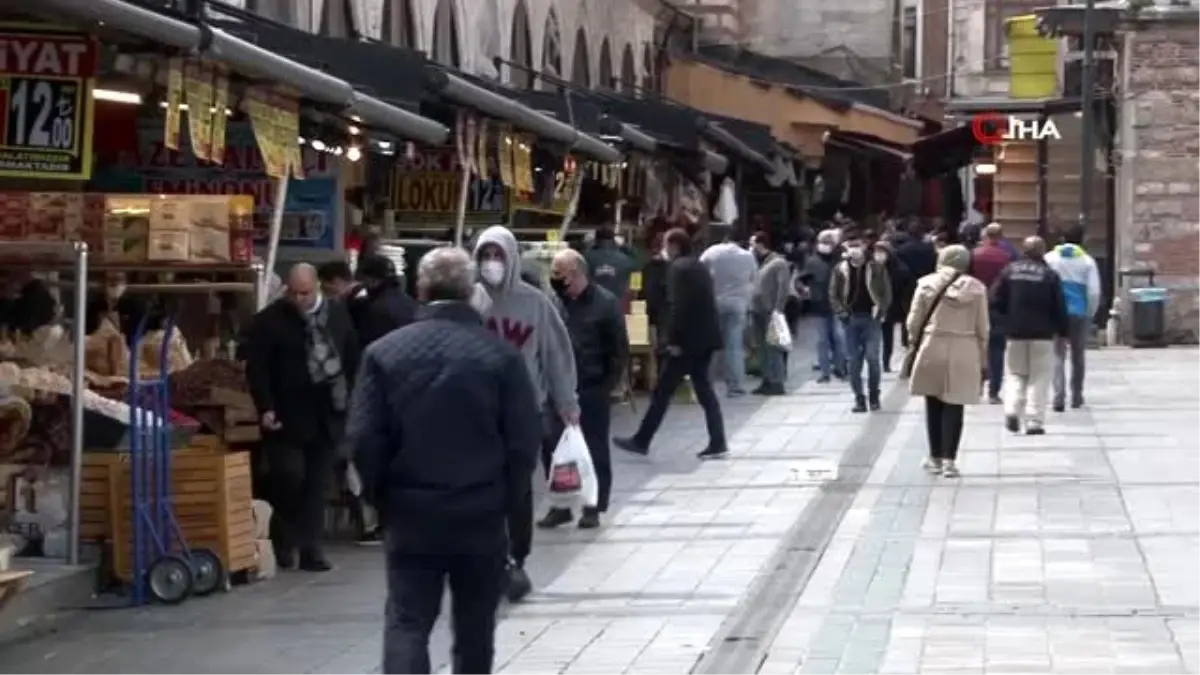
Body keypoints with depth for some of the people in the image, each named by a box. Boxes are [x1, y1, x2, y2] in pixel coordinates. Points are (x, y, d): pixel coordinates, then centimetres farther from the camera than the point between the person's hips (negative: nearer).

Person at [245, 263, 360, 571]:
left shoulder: (338, 312, 7)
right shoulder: (270, 320, -6)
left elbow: (352, 359, 13)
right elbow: (256, 368, -8)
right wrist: (266, 408, -16)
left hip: (327, 414, 4)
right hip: (288, 415, -4)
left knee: (318, 484, 4)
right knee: (289, 476, -10)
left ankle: (310, 549, 8)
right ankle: (283, 541, 13)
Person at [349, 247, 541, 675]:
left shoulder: (384, 352, -3)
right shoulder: (501, 354, -6)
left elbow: (363, 438, -4)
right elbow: (524, 440, -6)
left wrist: (381, 496, 9)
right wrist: (507, 498, 8)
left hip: (411, 512, 0)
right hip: (482, 513, 0)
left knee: (407, 623, 1)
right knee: (475, 627, 14)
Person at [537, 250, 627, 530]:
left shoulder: (605, 303, -7)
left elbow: (620, 350, -5)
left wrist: (607, 386, -9)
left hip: (592, 390, -4)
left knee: (595, 450, 4)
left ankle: (593, 508, 14)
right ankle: (560, 505, 18)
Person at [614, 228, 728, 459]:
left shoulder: (678, 268, -12)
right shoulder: (699, 267, 16)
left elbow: (677, 306, -21)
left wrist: (674, 340, -19)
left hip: (688, 339, -9)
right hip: (705, 337, 9)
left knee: (663, 391, -2)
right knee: (703, 389, 12)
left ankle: (641, 441, 3)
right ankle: (717, 443, 6)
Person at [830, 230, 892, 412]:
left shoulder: (876, 267, -1)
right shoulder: (840, 269, 4)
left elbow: (886, 292, 1)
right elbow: (833, 294, 6)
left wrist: (880, 311, -10)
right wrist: (842, 312, -5)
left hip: (870, 318, -2)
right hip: (851, 319, 2)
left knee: (872, 357, -7)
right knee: (854, 361, 2)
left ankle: (874, 396, 9)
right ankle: (859, 398, 8)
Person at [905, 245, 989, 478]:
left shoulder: (927, 284, -2)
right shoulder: (976, 288, -1)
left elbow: (914, 322, -1)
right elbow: (982, 329, 2)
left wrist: (916, 343, 16)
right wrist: (983, 361, 11)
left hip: (932, 349, 0)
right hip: (963, 352, 0)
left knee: (933, 404, 12)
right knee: (954, 406, 2)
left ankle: (936, 458, 16)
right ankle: (949, 460, -4)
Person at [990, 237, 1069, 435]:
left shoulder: (1009, 271, 0)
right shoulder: (1050, 275, -5)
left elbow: (996, 302, -1)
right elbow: (1059, 307, -4)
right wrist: (1062, 331, 6)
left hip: (1015, 332, 2)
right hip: (1042, 334, -2)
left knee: (1015, 374, 13)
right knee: (1039, 378, 3)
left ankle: (1012, 410, -9)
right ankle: (1034, 421, -2)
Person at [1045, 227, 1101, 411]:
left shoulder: (1049, 259, 2)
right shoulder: (1087, 261, 0)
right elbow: (1094, 292, -4)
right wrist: (1090, 313, 10)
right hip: (1080, 313, 0)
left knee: (1058, 356, -1)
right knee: (1078, 356, 15)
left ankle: (1059, 397, -17)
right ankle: (1076, 397, 22)